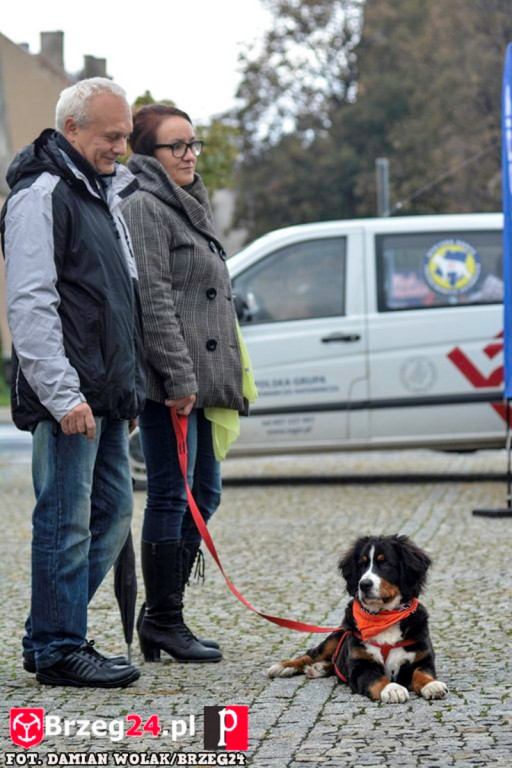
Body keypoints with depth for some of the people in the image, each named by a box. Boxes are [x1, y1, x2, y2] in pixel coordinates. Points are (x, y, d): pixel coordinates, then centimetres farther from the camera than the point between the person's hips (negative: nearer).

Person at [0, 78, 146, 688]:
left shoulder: (104, 193, 19)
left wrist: (127, 384, 19)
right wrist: (63, 394, -23)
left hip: (105, 394, 10)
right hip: (68, 396, -10)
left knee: (113, 511, 12)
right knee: (66, 519, -5)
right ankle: (59, 651, 4)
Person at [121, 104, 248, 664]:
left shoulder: (187, 206, 22)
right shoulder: (144, 208, -9)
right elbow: (153, 300, -17)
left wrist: (224, 379, 23)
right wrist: (178, 377, -21)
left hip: (199, 378, 10)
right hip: (169, 380, -10)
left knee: (204, 493, 11)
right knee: (171, 496, -6)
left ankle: (160, 614, 18)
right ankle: (163, 620, 2)